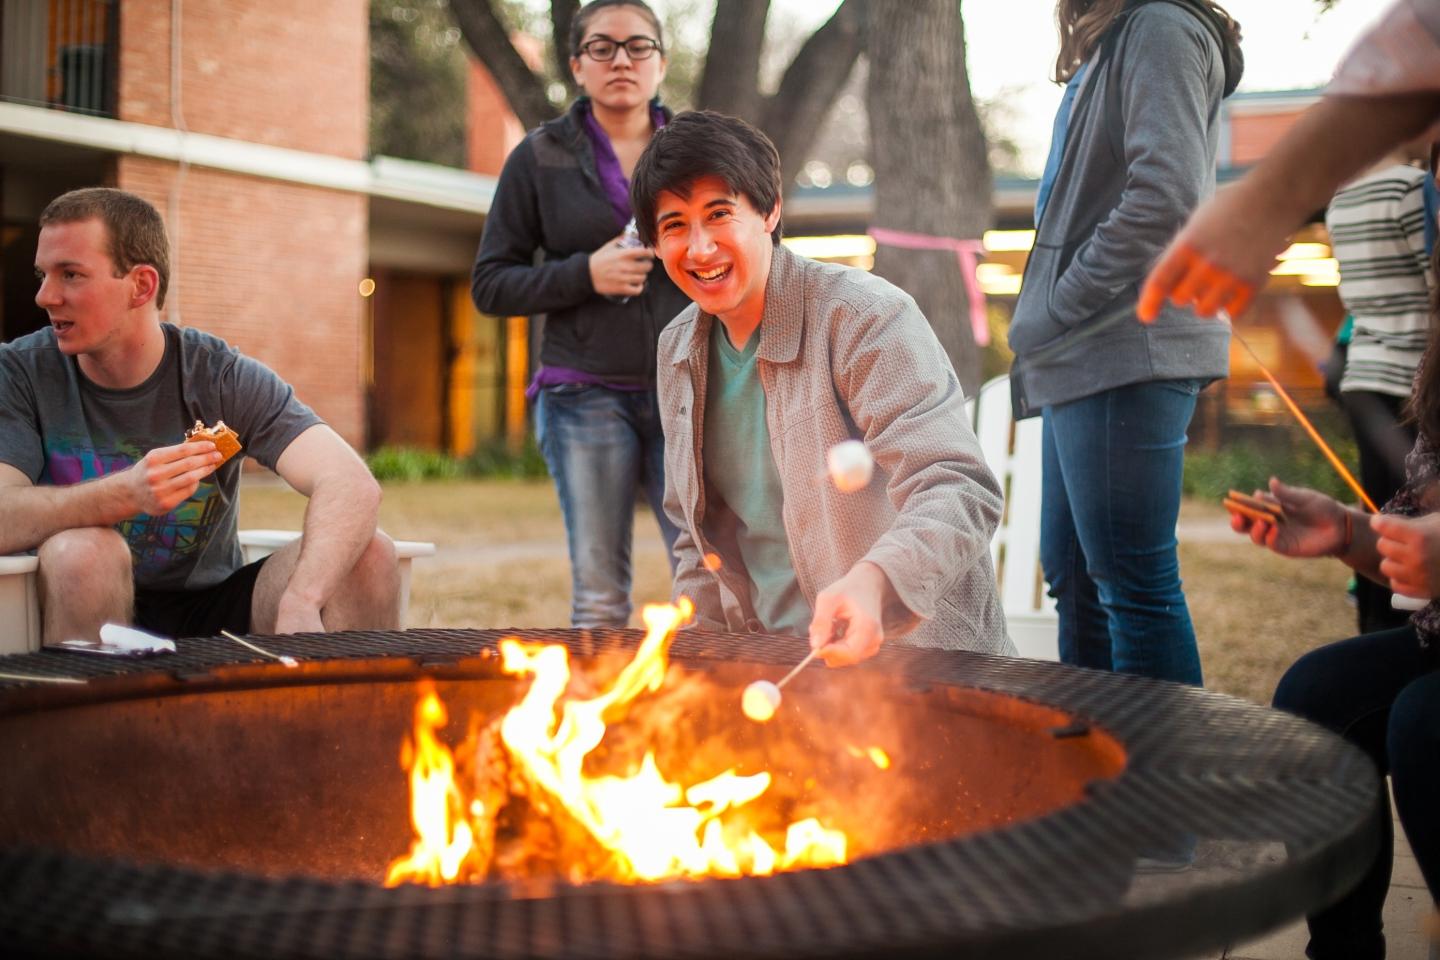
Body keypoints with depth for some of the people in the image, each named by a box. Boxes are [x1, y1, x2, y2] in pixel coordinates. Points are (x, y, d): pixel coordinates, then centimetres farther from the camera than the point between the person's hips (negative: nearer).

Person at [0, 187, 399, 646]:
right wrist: (126, 494, -40)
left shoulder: (220, 376, -7)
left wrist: (300, 605, -40)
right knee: (81, 552, -33)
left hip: (210, 608, 1)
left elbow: (354, 487, -22)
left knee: (367, 553, -20)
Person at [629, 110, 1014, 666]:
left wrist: (874, 582, -43)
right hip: (771, 664, 6)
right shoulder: (677, 350, 9)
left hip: (909, 659, -6)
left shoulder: (865, 319, -14)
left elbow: (959, 491, -24)